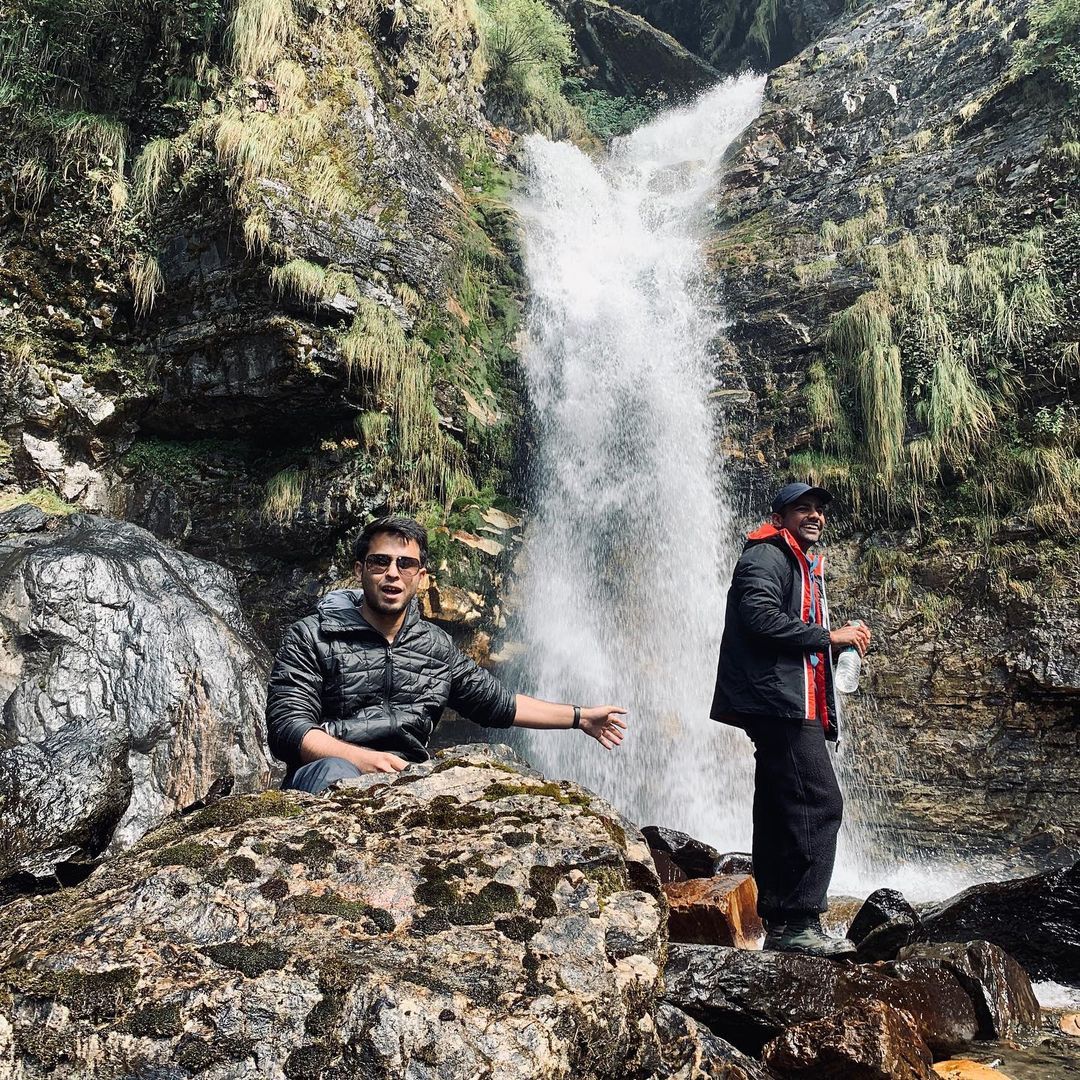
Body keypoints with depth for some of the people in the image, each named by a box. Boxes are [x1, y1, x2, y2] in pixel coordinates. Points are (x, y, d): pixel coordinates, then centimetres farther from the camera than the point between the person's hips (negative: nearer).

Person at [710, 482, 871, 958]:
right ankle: (798, 923, -15)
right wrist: (828, 636, -12)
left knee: (781, 812, 9)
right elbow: (759, 615, -20)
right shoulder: (766, 556, -3)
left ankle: (780, 924, 13)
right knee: (818, 803, -16)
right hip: (779, 701, -10)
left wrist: (843, 641, 12)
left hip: (794, 706, 10)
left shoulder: (804, 566, 29)